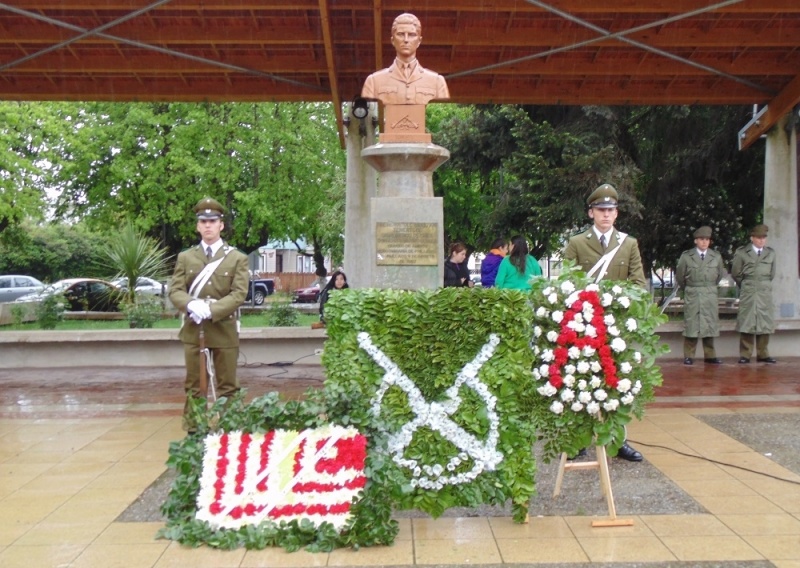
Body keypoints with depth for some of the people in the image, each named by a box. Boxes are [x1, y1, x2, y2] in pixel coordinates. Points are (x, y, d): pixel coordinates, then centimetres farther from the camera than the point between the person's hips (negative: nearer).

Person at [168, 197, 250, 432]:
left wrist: (210, 310, -20)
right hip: (193, 330, 2)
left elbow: (239, 294, -8)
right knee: (193, 386, 7)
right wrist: (192, 305, -20)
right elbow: (175, 290, 2)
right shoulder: (185, 257, 10)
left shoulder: (237, 258, 2)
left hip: (225, 330, -2)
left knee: (227, 385, 4)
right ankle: (192, 432, 13)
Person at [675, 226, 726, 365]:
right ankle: (689, 356, 3)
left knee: (709, 325, 5)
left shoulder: (716, 256, 4)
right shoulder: (686, 256, -2)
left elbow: (720, 274, 17)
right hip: (692, 296, -2)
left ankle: (710, 355, 12)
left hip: (710, 296, 2)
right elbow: (680, 276, 7)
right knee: (691, 325, -1)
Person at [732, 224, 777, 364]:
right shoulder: (742, 252, 0)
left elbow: (772, 274, 18)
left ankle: (763, 354, 10)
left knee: (764, 322, 3)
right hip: (748, 293, -3)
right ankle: (745, 355, 1)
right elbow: (736, 273, 7)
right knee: (746, 322, -2)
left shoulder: (771, 253, 8)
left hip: (765, 292, 3)